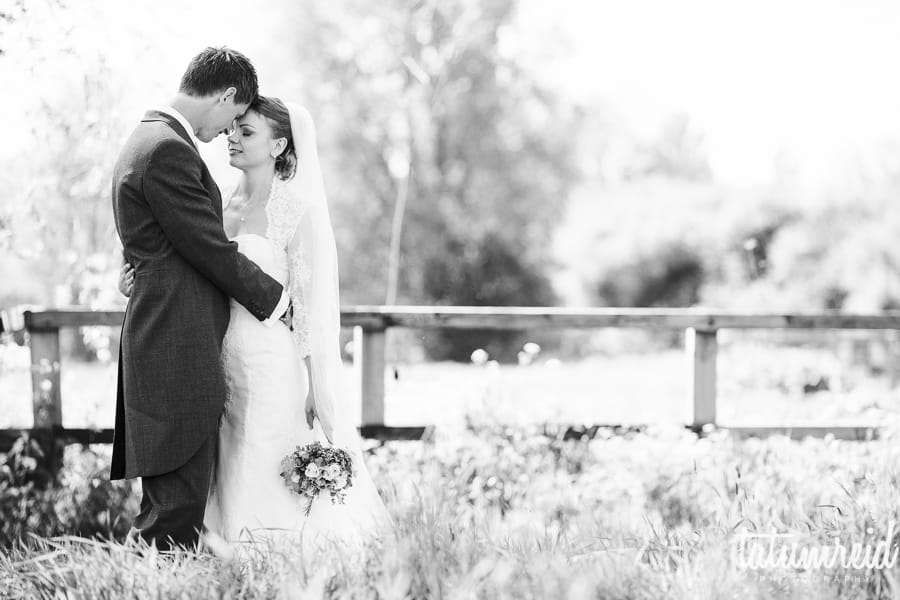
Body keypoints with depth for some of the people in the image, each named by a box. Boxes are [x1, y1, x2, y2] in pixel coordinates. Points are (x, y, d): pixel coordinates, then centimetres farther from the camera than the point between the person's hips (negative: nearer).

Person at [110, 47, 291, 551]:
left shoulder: (149, 139, 18)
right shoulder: (169, 150, -15)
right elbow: (212, 250, -15)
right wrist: (278, 300, -1)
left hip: (168, 346, 11)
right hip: (179, 354, -11)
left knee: (171, 504, 14)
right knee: (179, 509, -9)